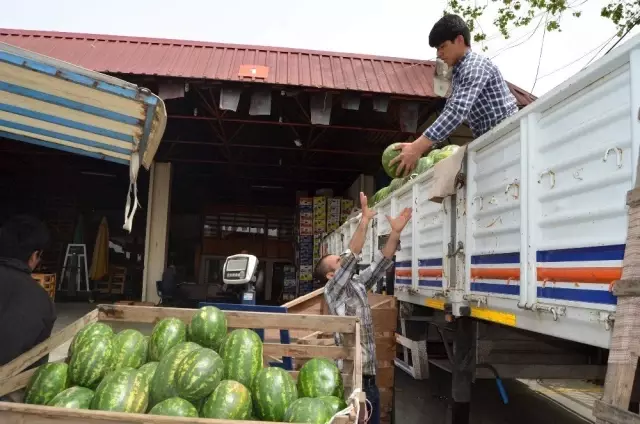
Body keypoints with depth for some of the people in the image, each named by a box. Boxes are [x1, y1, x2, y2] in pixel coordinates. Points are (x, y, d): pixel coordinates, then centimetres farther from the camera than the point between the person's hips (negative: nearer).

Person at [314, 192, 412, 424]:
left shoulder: (358, 286, 13)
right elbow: (352, 257, -20)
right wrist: (365, 220, -23)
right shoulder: (333, 291, -8)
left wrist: (395, 232, -1)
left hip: (369, 376, 7)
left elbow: (382, 262, 9)